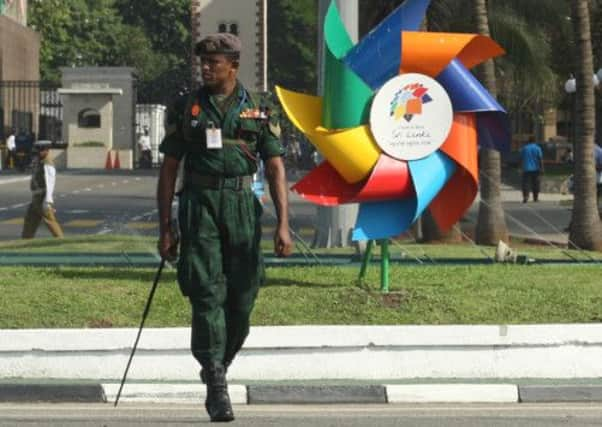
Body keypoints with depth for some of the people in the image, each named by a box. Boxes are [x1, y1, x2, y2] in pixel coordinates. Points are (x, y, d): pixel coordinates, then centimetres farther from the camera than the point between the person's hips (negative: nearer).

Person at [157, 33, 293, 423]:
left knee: (242, 299, 4)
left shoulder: (259, 110, 6)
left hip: (242, 206, 1)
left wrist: (283, 223, -8)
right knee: (207, 294, -11)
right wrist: (165, 228, 2)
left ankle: (219, 365, 28)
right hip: (199, 207, -1)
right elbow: (169, 169, 7)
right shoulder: (187, 109, 6)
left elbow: (276, 169, 2)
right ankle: (216, 388, -11)